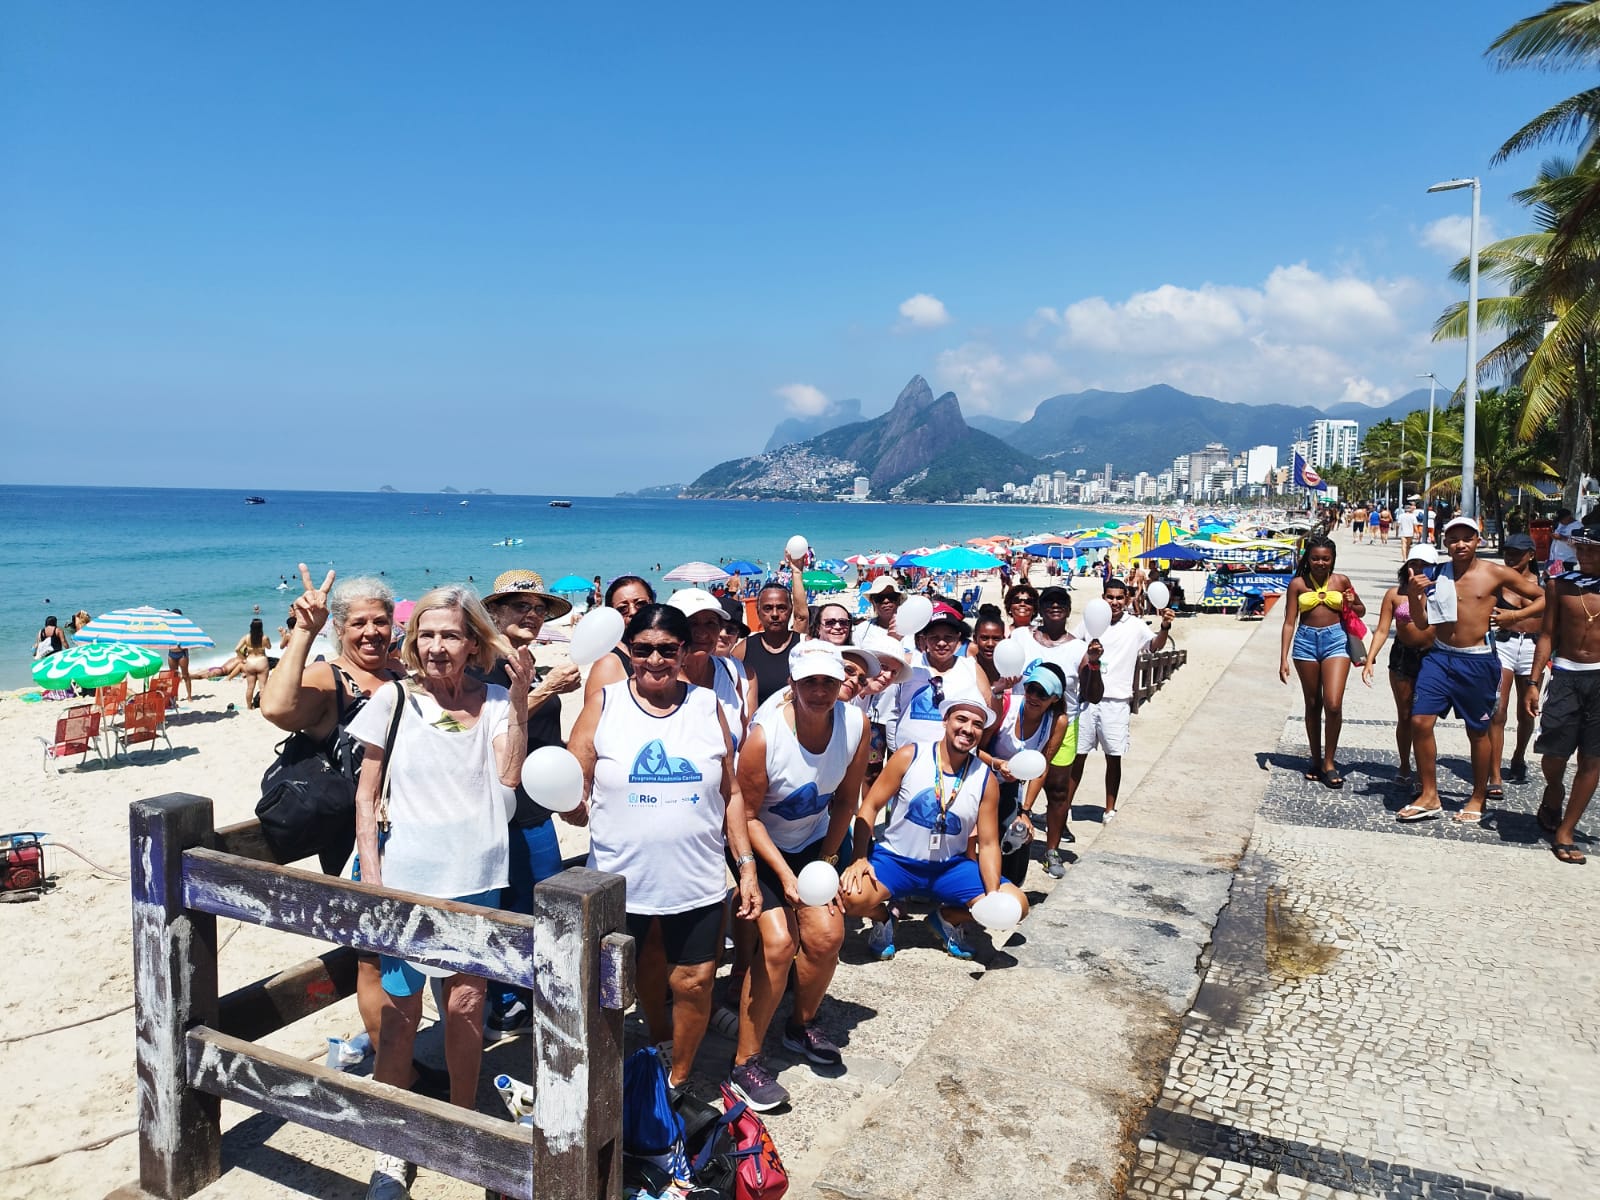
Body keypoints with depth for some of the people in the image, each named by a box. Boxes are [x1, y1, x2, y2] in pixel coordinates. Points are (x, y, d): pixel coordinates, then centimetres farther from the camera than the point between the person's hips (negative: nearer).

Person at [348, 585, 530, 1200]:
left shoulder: (493, 700, 2)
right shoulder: (393, 698, -2)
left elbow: (507, 778, -11)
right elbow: (365, 797, 2)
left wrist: (517, 700, -16)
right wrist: (371, 879, -4)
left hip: (475, 879, 1)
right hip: (405, 879, -1)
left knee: (466, 1005, 7)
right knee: (400, 1012, 6)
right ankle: (391, 1148, 24)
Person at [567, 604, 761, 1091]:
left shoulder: (707, 706, 2)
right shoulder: (604, 704, -3)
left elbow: (731, 793, 7)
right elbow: (574, 793, -2)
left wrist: (747, 866, 3)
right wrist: (572, 798, -25)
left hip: (697, 881, 1)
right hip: (620, 881, 0)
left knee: (694, 983, 7)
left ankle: (678, 1080, 31)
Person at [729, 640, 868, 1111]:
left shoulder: (855, 723, -16)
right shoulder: (765, 734, -30)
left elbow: (846, 799, -2)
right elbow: (747, 815, -20)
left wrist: (826, 862, -2)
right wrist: (785, 875, -22)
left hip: (814, 842, 5)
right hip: (762, 846, -5)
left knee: (827, 936, -4)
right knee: (778, 942, -17)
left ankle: (801, 1027, 24)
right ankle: (745, 1063, -4)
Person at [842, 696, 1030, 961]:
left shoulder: (986, 780, -3)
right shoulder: (909, 756, -10)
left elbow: (989, 844, -1)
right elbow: (870, 807, -8)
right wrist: (860, 858, -21)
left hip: (950, 867, 3)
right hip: (895, 860, -3)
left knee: (1015, 905, -14)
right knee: (852, 896, -32)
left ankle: (947, 918, 15)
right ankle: (881, 917, 7)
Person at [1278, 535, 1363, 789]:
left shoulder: (1341, 581, 5)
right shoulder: (1298, 584, 2)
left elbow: (1361, 610, 18)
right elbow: (1289, 622, 1)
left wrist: (1351, 605, -7)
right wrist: (1284, 659, -5)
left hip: (1336, 640, 0)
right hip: (1306, 640, 1)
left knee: (1333, 704, -11)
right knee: (1313, 704, 11)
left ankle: (1329, 763, 4)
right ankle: (1315, 759, 25)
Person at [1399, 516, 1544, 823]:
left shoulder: (1495, 573, -3)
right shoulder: (1436, 576, 4)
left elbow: (1544, 599, 5)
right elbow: (1422, 623, 4)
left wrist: (1514, 615, -10)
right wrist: (1414, 596, -12)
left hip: (1477, 661, -2)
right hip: (1439, 657, 3)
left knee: (1477, 732, 9)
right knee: (1420, 721, -7)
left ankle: (1477, 799, 26)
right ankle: (1429, 796, 7)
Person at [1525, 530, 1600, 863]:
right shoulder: (1560, 584, 3)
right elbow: (1547, 635, 6)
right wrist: (1533, 682, 2)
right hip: (1565, 675, 1)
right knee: (1554, 753, 0)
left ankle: (1565, 831, 13)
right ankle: (1553, 795, 33)